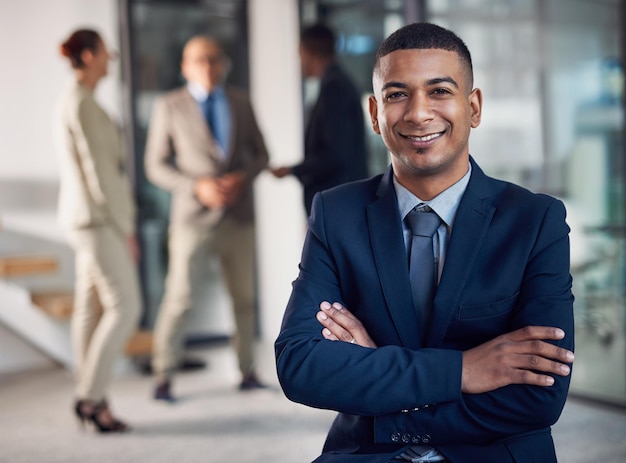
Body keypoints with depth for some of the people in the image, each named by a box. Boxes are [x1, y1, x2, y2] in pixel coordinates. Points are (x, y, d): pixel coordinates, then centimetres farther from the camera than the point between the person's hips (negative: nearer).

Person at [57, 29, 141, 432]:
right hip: (98, 218, -10)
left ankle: (90, 400, 13)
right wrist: (124, 228, -15)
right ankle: (91, 396, -3)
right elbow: (98, 169, -18)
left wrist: (122, 224, 18)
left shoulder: (79, 101, 16)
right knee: (125, 307, -8)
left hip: (92, 221, 10)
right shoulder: (82, 103, -15)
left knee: (91, 308, 9)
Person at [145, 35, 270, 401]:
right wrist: (197, 187, -16)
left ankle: (248, 372, 20)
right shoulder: (169, 106, -2)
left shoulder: (240, 102, 7)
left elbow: (260, 154, 10)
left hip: (239, 216, 4)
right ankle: (164, 378, 6)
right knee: (179, 299, -6)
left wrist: (243, 178, -11)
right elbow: (157, 166, -2)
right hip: (194, 217, -3)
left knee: (245, 297, 9)